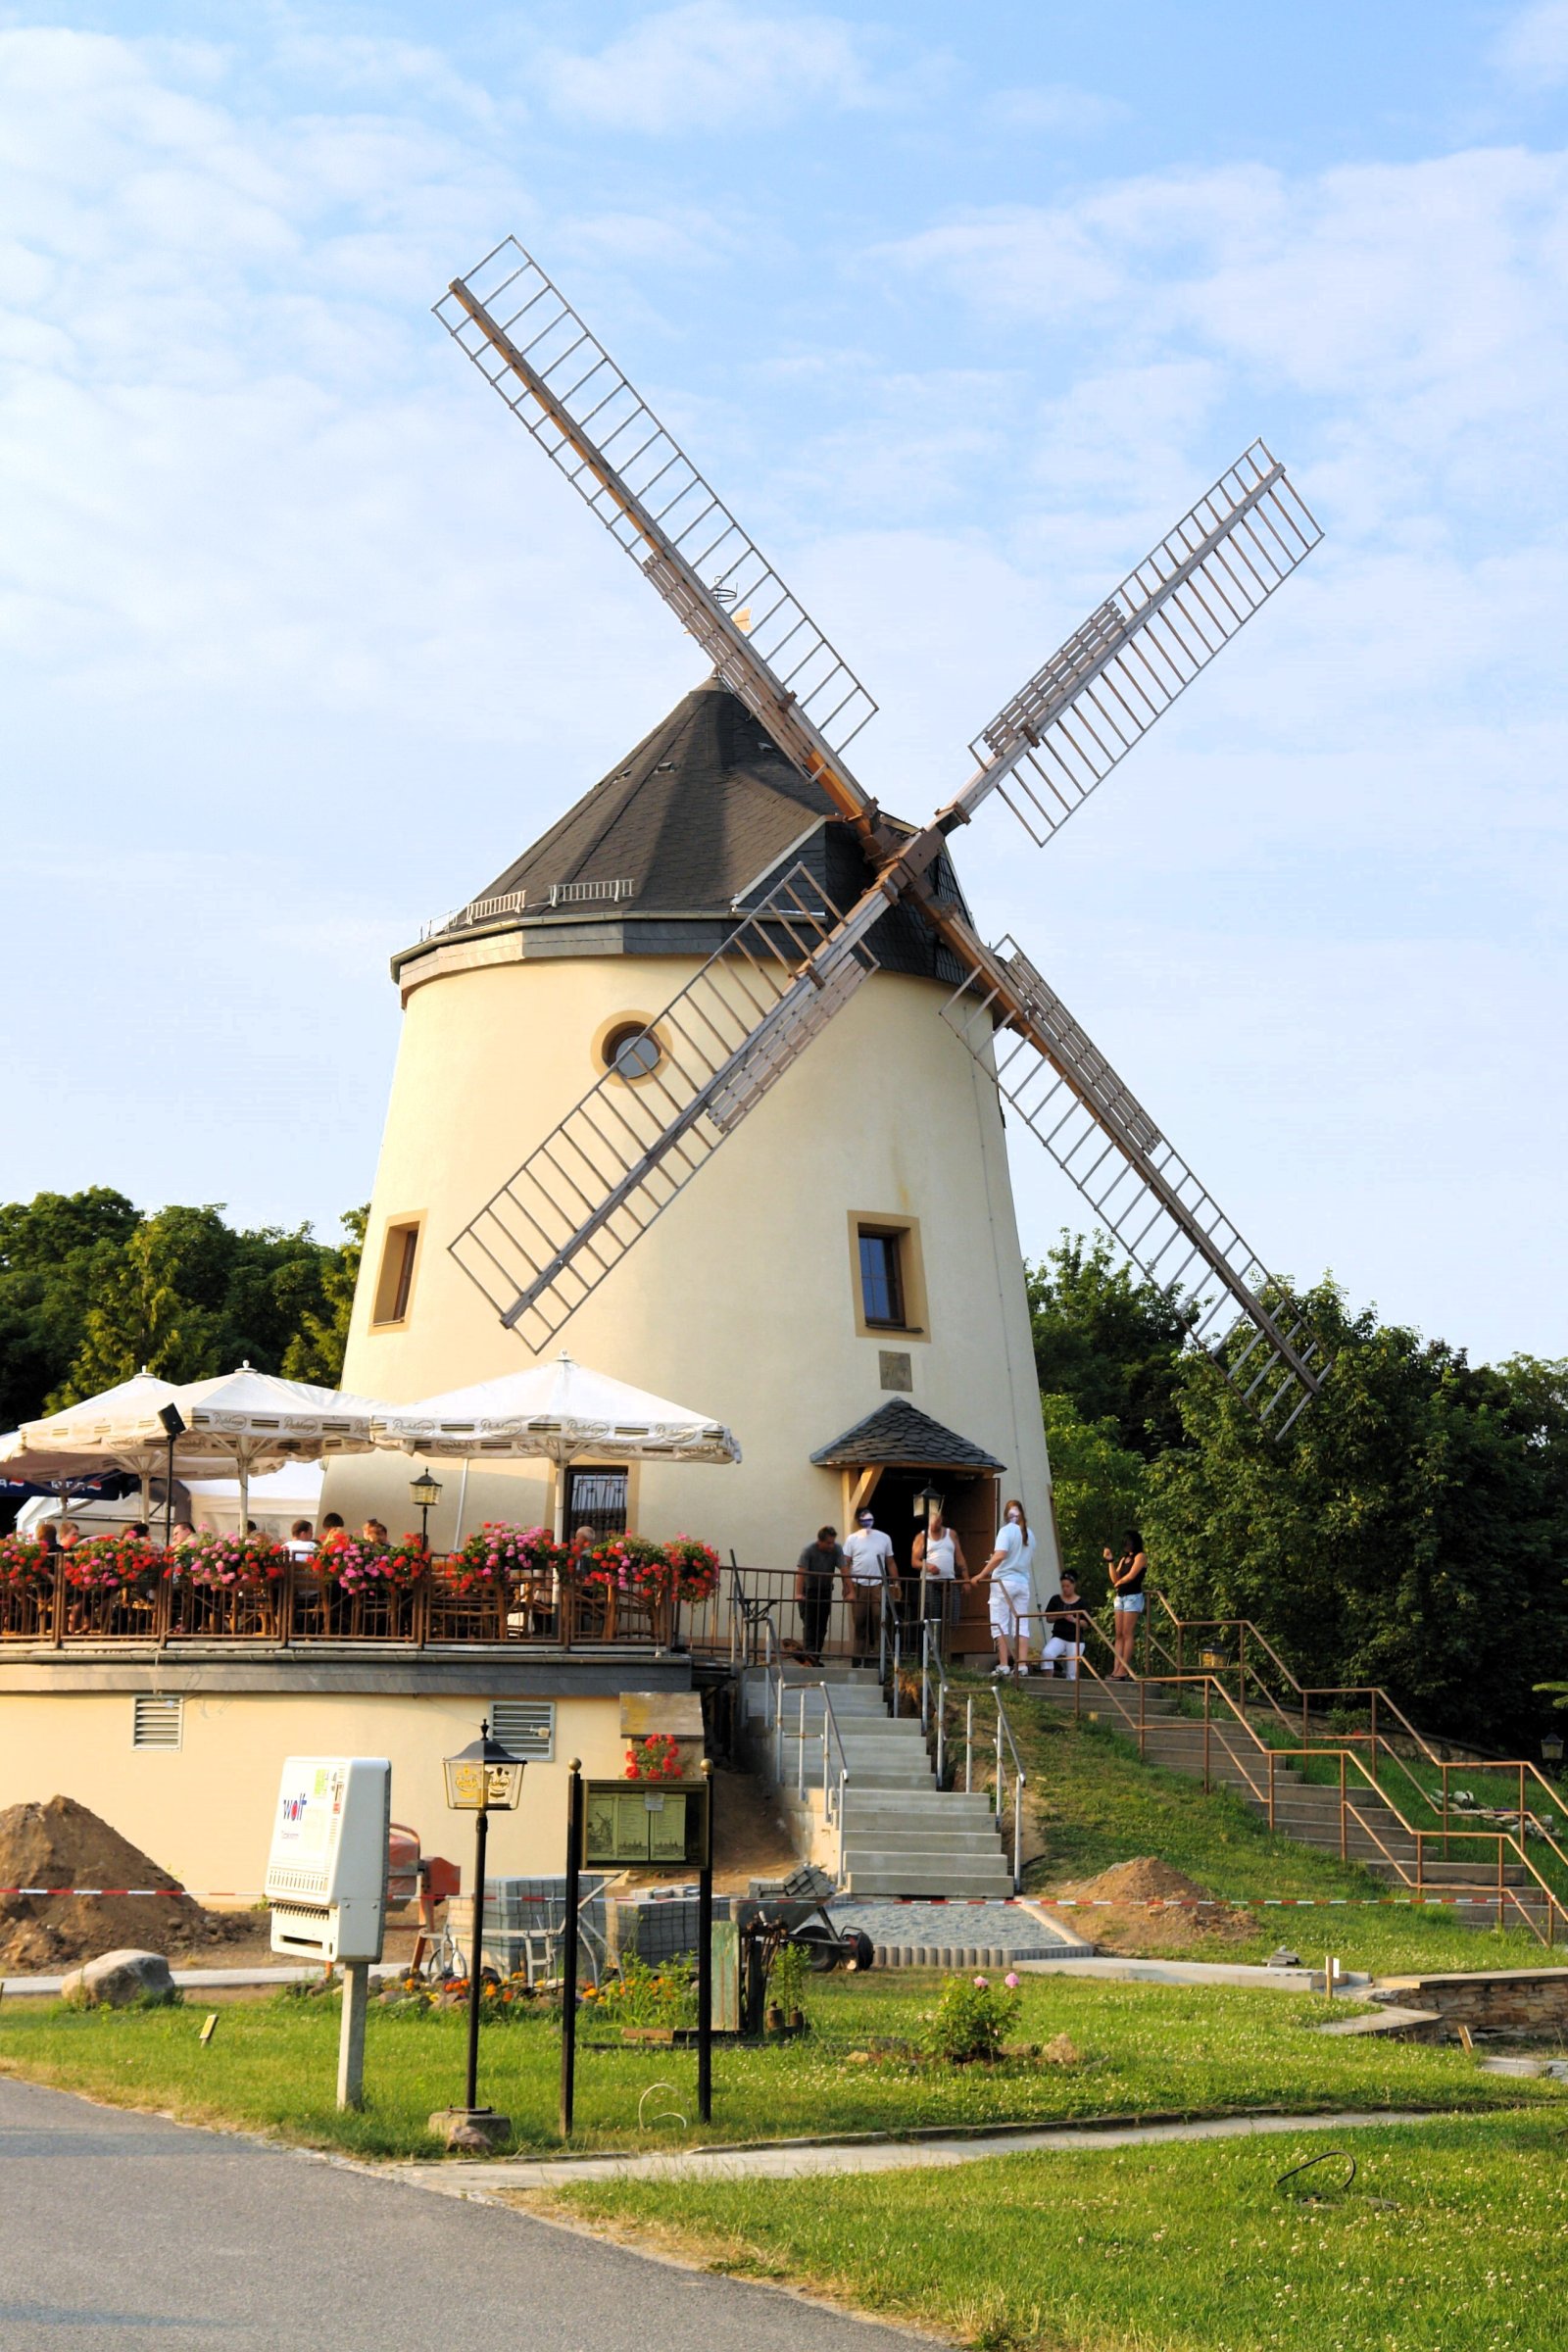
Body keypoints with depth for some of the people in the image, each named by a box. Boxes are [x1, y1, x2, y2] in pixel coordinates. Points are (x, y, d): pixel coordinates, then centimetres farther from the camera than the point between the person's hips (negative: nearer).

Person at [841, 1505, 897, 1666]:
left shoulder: (884, 1538, 10)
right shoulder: (852, 1539, 5)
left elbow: (891, 1563, 12)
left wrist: (895, 1585, 4)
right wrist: (850, 1590, -7)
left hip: (879, 1586, 1)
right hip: (859, 1586, -1)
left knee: (879, 1622, -5)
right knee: (860, 1623, 1)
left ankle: (879, 1656, -3)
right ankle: (859, 1657, 6)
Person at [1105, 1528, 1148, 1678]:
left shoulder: (1140, 1557, -2)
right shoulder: (1124, 1559, 20)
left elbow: (1131, 1576, -12)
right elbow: (1115, 1578, 10)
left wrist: (1118, 1583, 4)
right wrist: (1110, 1561, 6)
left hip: (1133, 1597, -8)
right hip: (1120, 1597, 8)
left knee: (1127, 1634, -10)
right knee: (1119, 1635, 1)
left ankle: (1124, 1670, -12)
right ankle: (1116, 1668, -3)